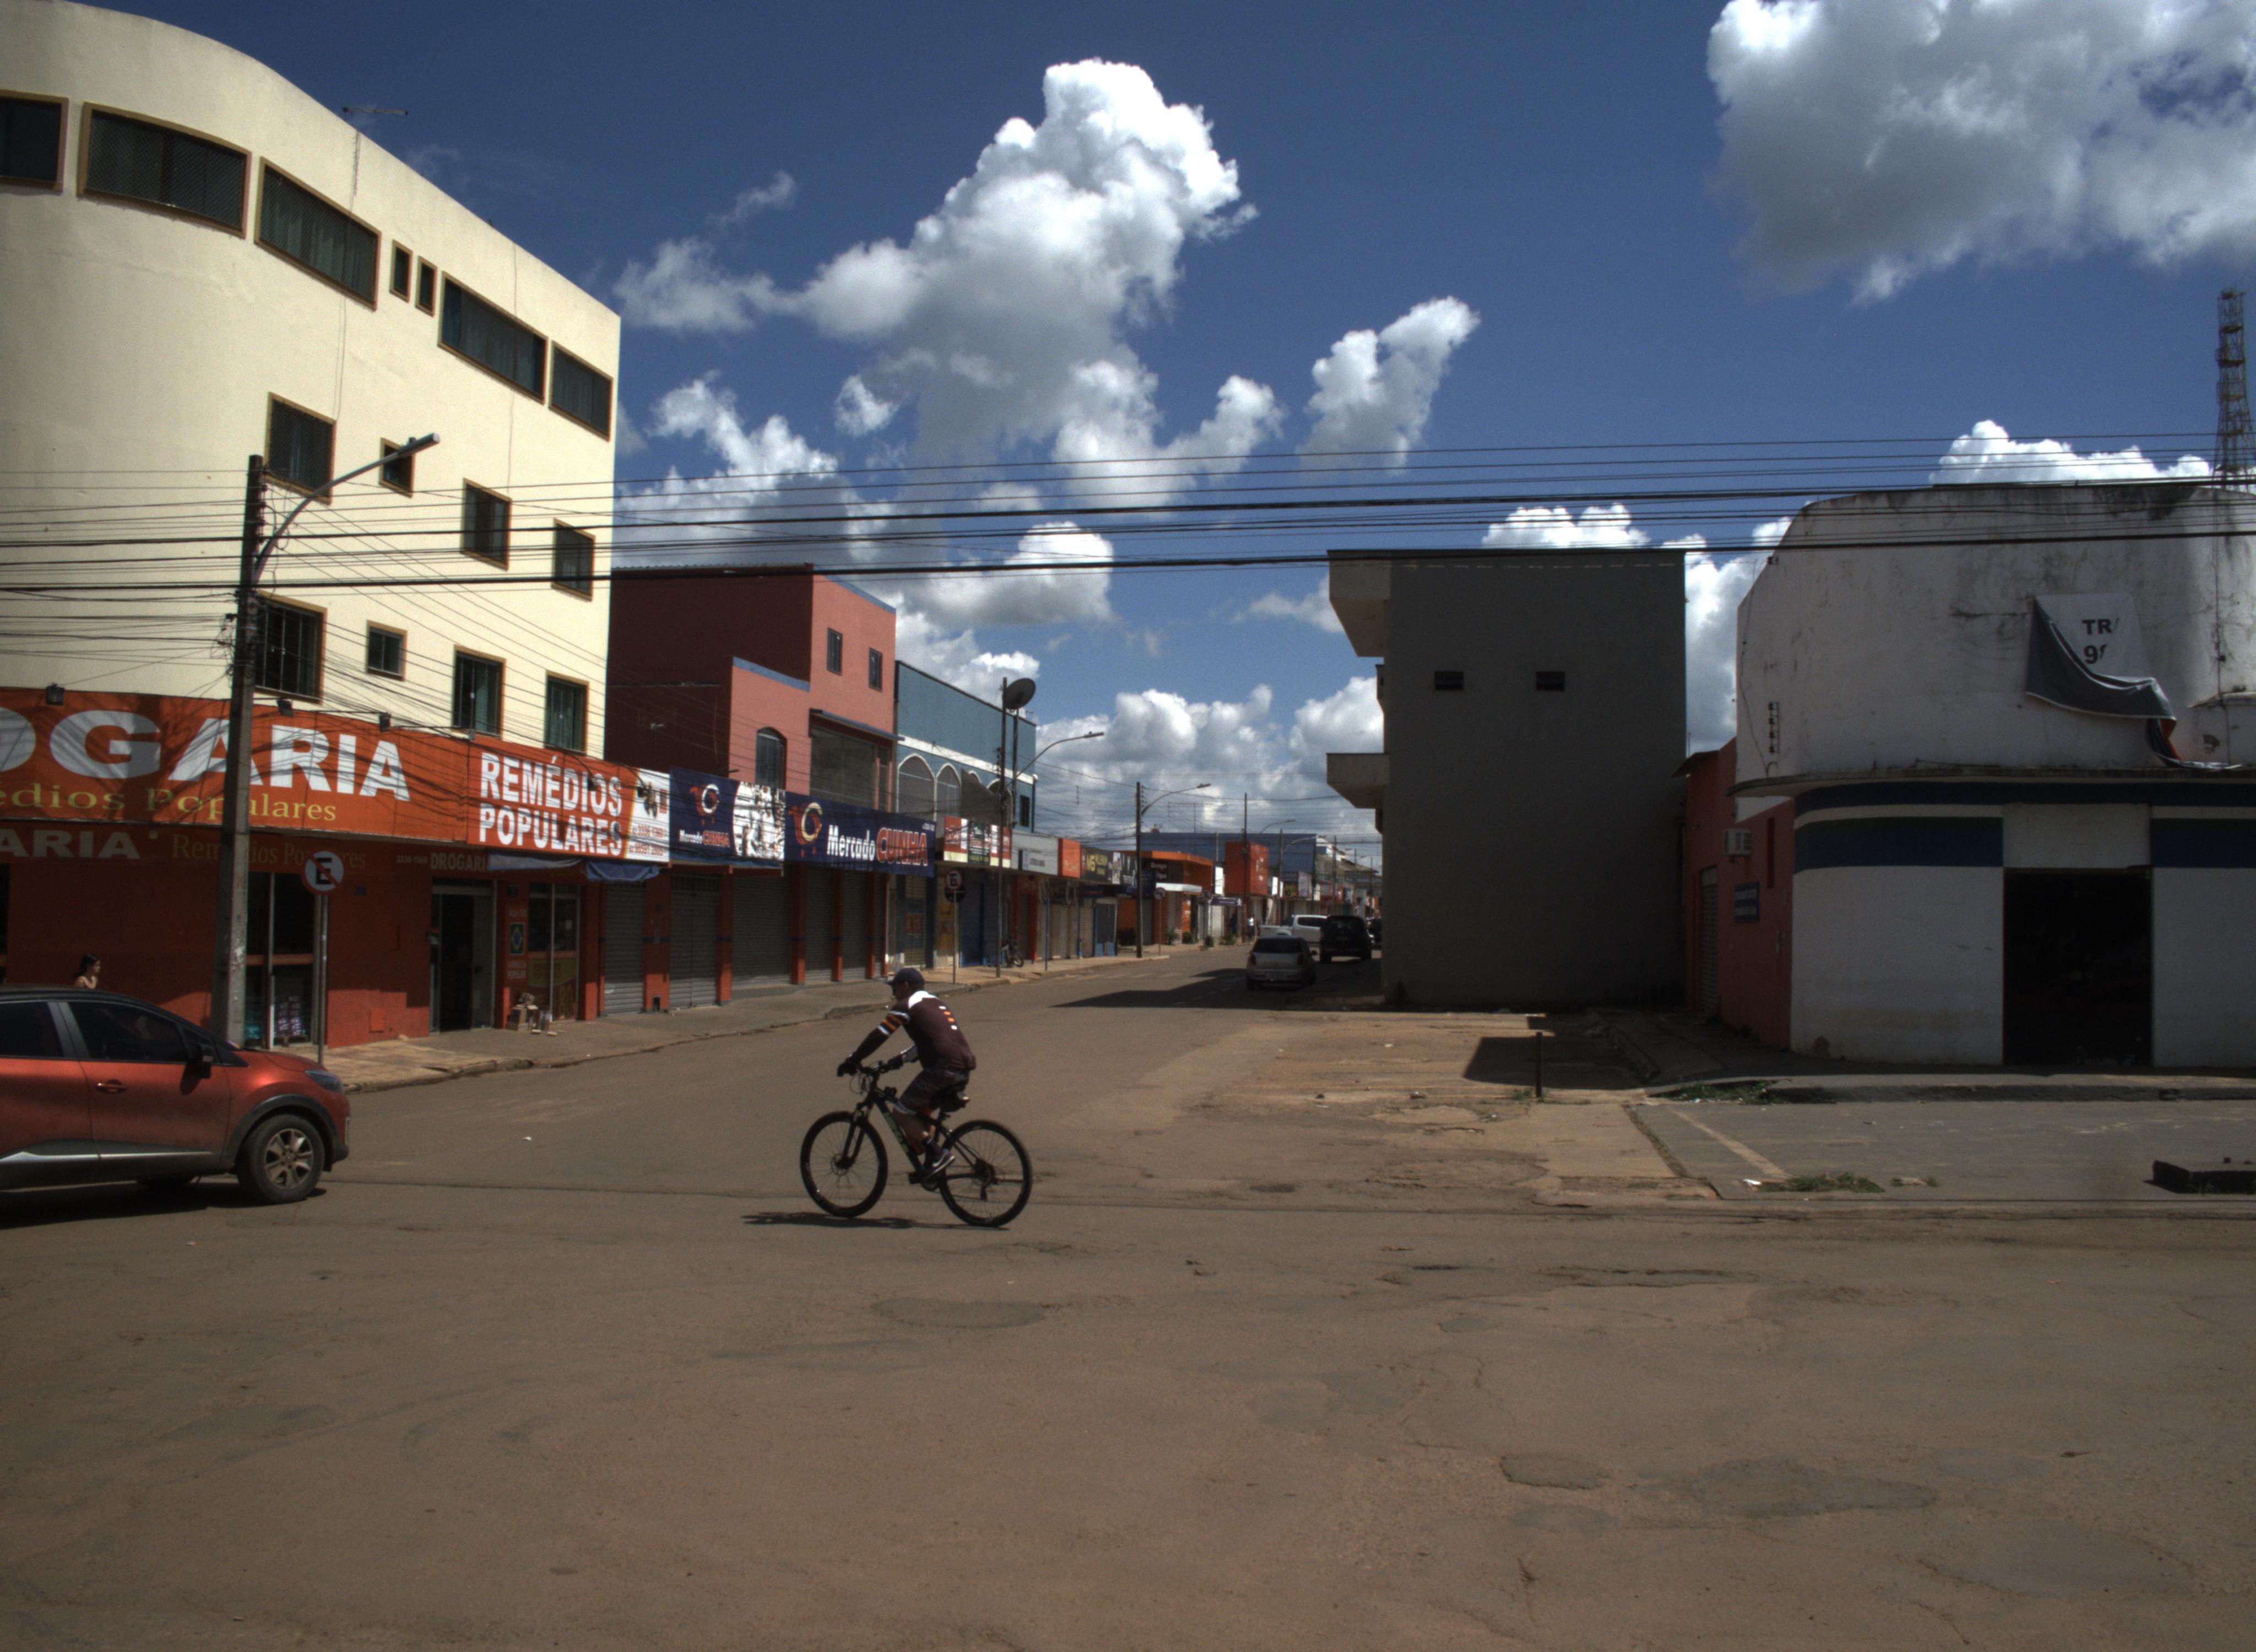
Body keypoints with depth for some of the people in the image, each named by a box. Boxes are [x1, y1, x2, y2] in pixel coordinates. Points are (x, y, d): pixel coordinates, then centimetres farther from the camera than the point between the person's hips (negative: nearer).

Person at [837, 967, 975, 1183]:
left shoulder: (906, 1006, 1)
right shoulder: (935, 1003, 27)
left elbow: (878, 1036, -1)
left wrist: (852, 1061, 8)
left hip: (943, 1068, -9)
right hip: (963, 1068, 9)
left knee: (902, 1112, 0)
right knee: (923, 1112, 23)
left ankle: (938, 1154, -9)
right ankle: (930, 1166, 19)